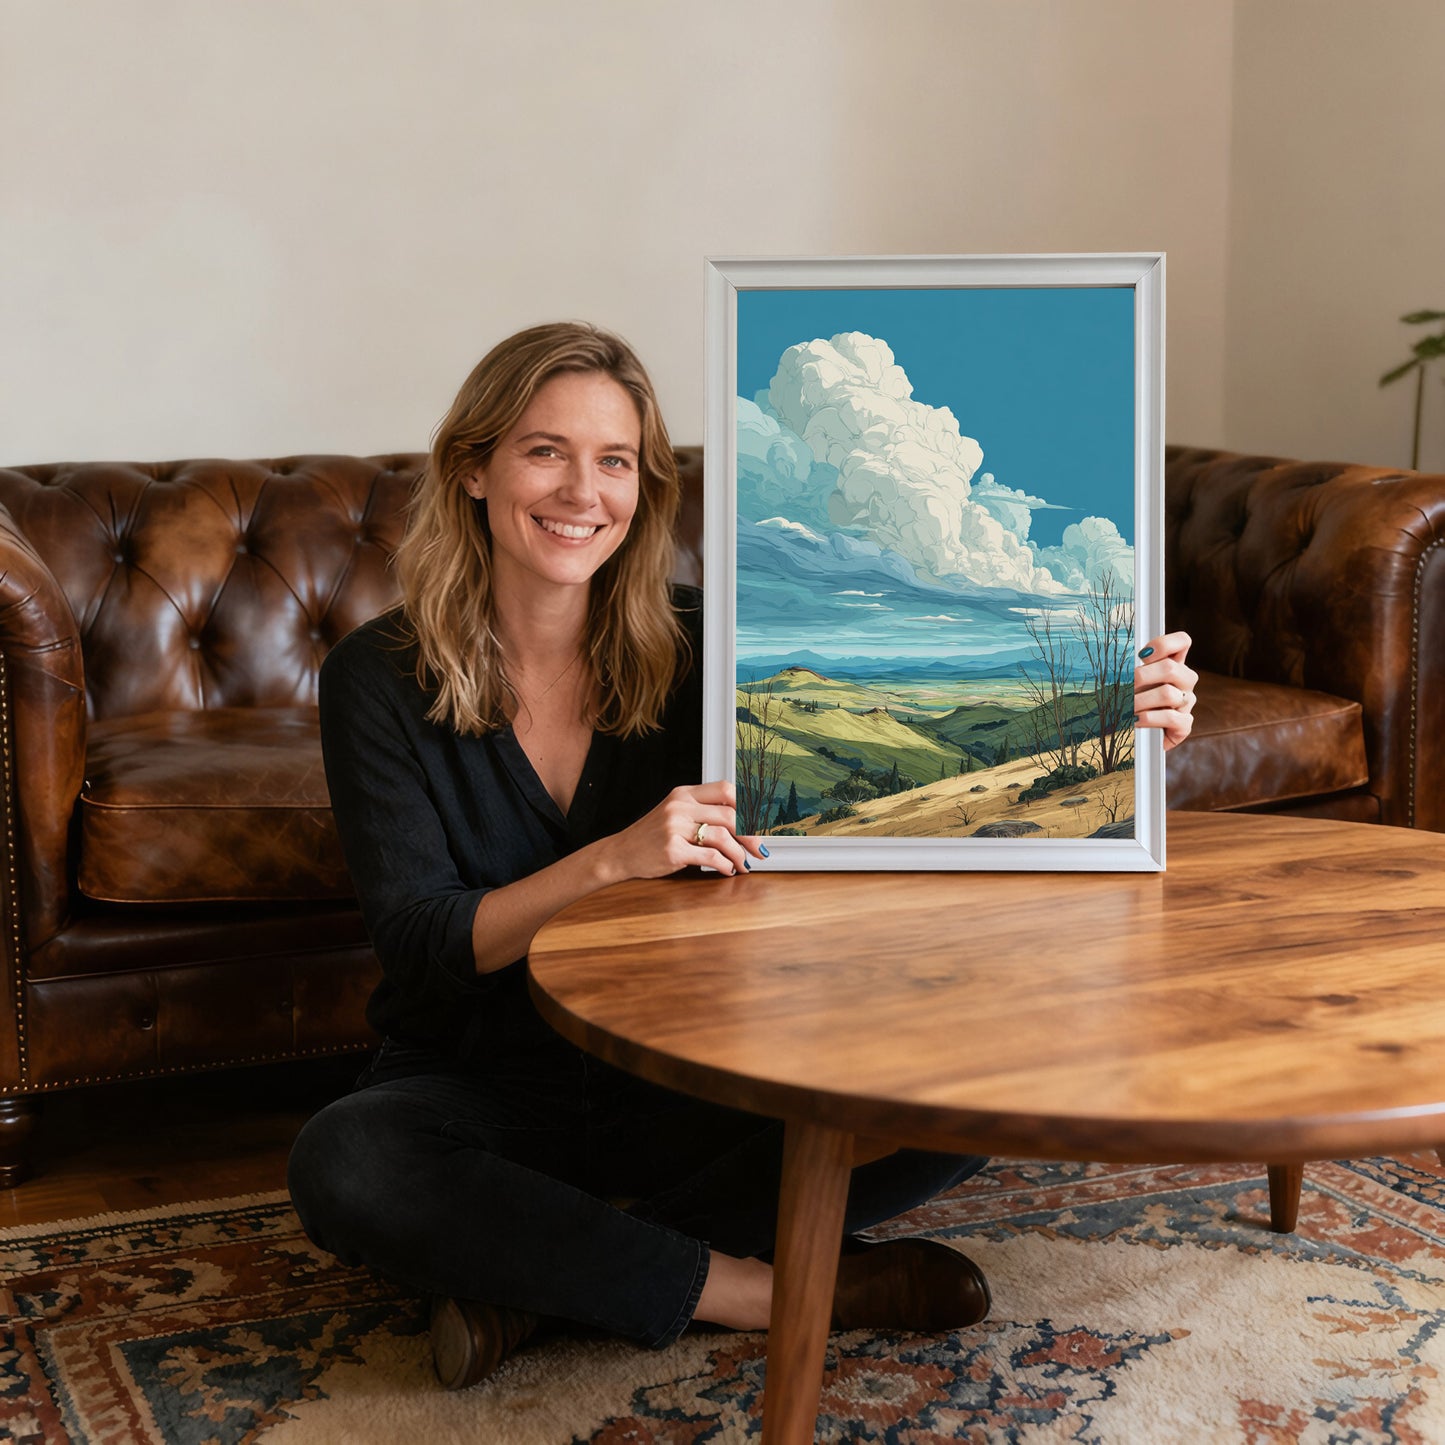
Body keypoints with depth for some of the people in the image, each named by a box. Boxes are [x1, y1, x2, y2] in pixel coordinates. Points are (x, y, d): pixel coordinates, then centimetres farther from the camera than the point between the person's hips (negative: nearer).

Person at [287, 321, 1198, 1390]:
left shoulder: (698, 652, -4)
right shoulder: (380, 680, -8)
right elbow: (419, 943, -15)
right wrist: (616, 860, -31)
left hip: (686, 1081, 2)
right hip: (482, 1089, -2)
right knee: (339, 1166, -35)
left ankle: (540, 1269, -17)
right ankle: (761, 1289, -21)